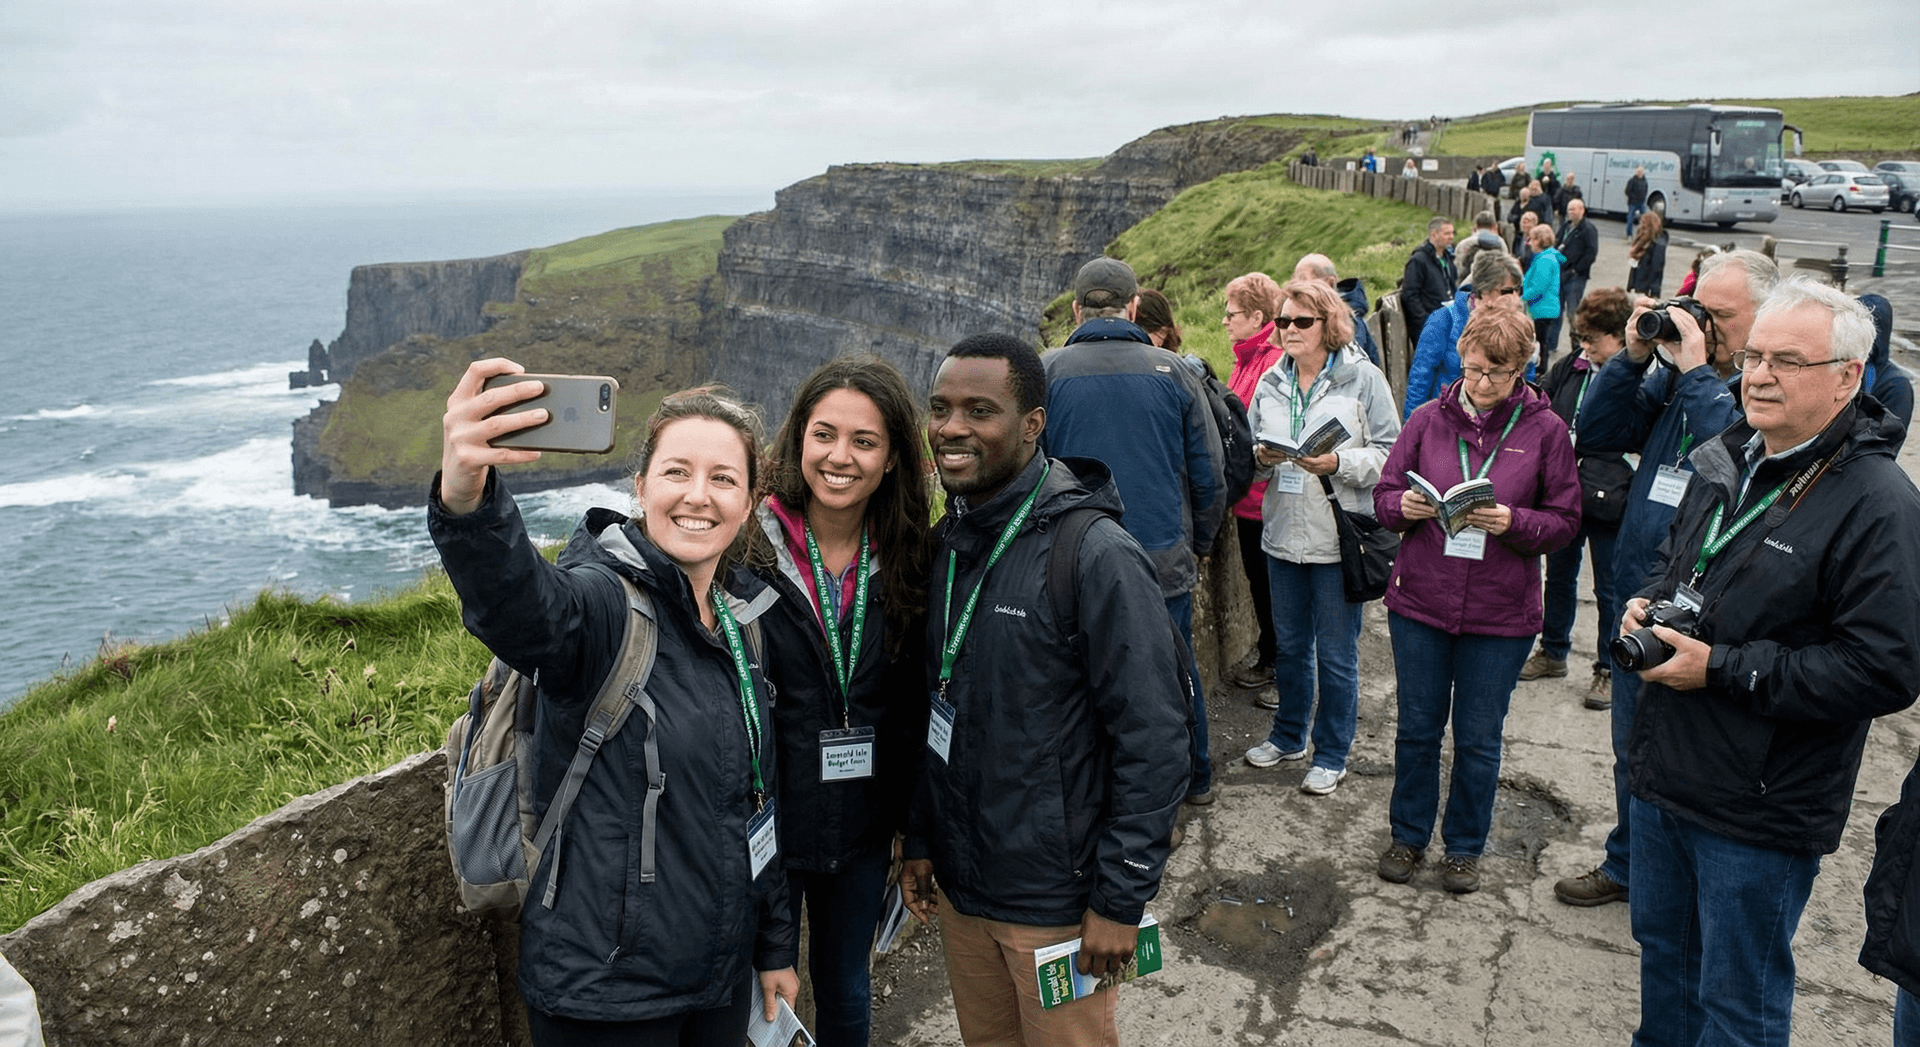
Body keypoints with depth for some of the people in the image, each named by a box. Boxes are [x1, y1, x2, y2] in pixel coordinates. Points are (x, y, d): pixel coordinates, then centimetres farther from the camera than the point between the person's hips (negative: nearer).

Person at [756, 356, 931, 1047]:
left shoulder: (905, 564, -3)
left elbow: (913, 710, 4)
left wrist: (915, 831, 6)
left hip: (862, 834, 3)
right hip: (761, 829, -3)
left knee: (845, 991, 22)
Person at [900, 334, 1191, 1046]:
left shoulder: (1097, 555, -19)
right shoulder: (946, 543, 3)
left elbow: (1155, 740, -18)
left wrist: (1121, 900, -17)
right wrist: (920, 839, 11)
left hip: (1055, 902, -6)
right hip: (956, 884, 6)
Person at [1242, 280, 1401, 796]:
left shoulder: (1363, 378, -7)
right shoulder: (1271, 382, 8)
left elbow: (1390, 454, -9)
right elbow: (1252, 444, 14)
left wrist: (1338, 463, -23)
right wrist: (1262, 456, -9)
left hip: (1339, 537, -5)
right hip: (1283, 534, 5)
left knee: (1336, 655, 6)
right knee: (1290, 645, 19)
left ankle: (1332, 755, 22)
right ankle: (1288, 735, 38)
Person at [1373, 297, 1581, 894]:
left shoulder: (1545, 429, -3)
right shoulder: (1429, 419, 1)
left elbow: (1565, 520, -2)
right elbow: (1384, 495, 6)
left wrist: (1514, 522, -20)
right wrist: (1402, 506, -16)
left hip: (1501, 614, -1)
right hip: (1420, 601, 2)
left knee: (1478, 739, 11)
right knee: (1417, 728, 14)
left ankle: (1465, 846, 31)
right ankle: (1409, 836, 32)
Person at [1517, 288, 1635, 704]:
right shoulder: (1569, 368, 1)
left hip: (1608, 501, -5)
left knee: (1609, 589, 9)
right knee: (1559, 575, 20)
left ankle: (1608, 670, 25)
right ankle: (1553, 652, 38)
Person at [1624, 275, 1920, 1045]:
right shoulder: (1726, 460, 6)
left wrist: (1722, 668, -23)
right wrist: (1646, 604, 1)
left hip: (1761, 814, -7)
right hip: (1665, 775, 8)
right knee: (1661, 951, 26)